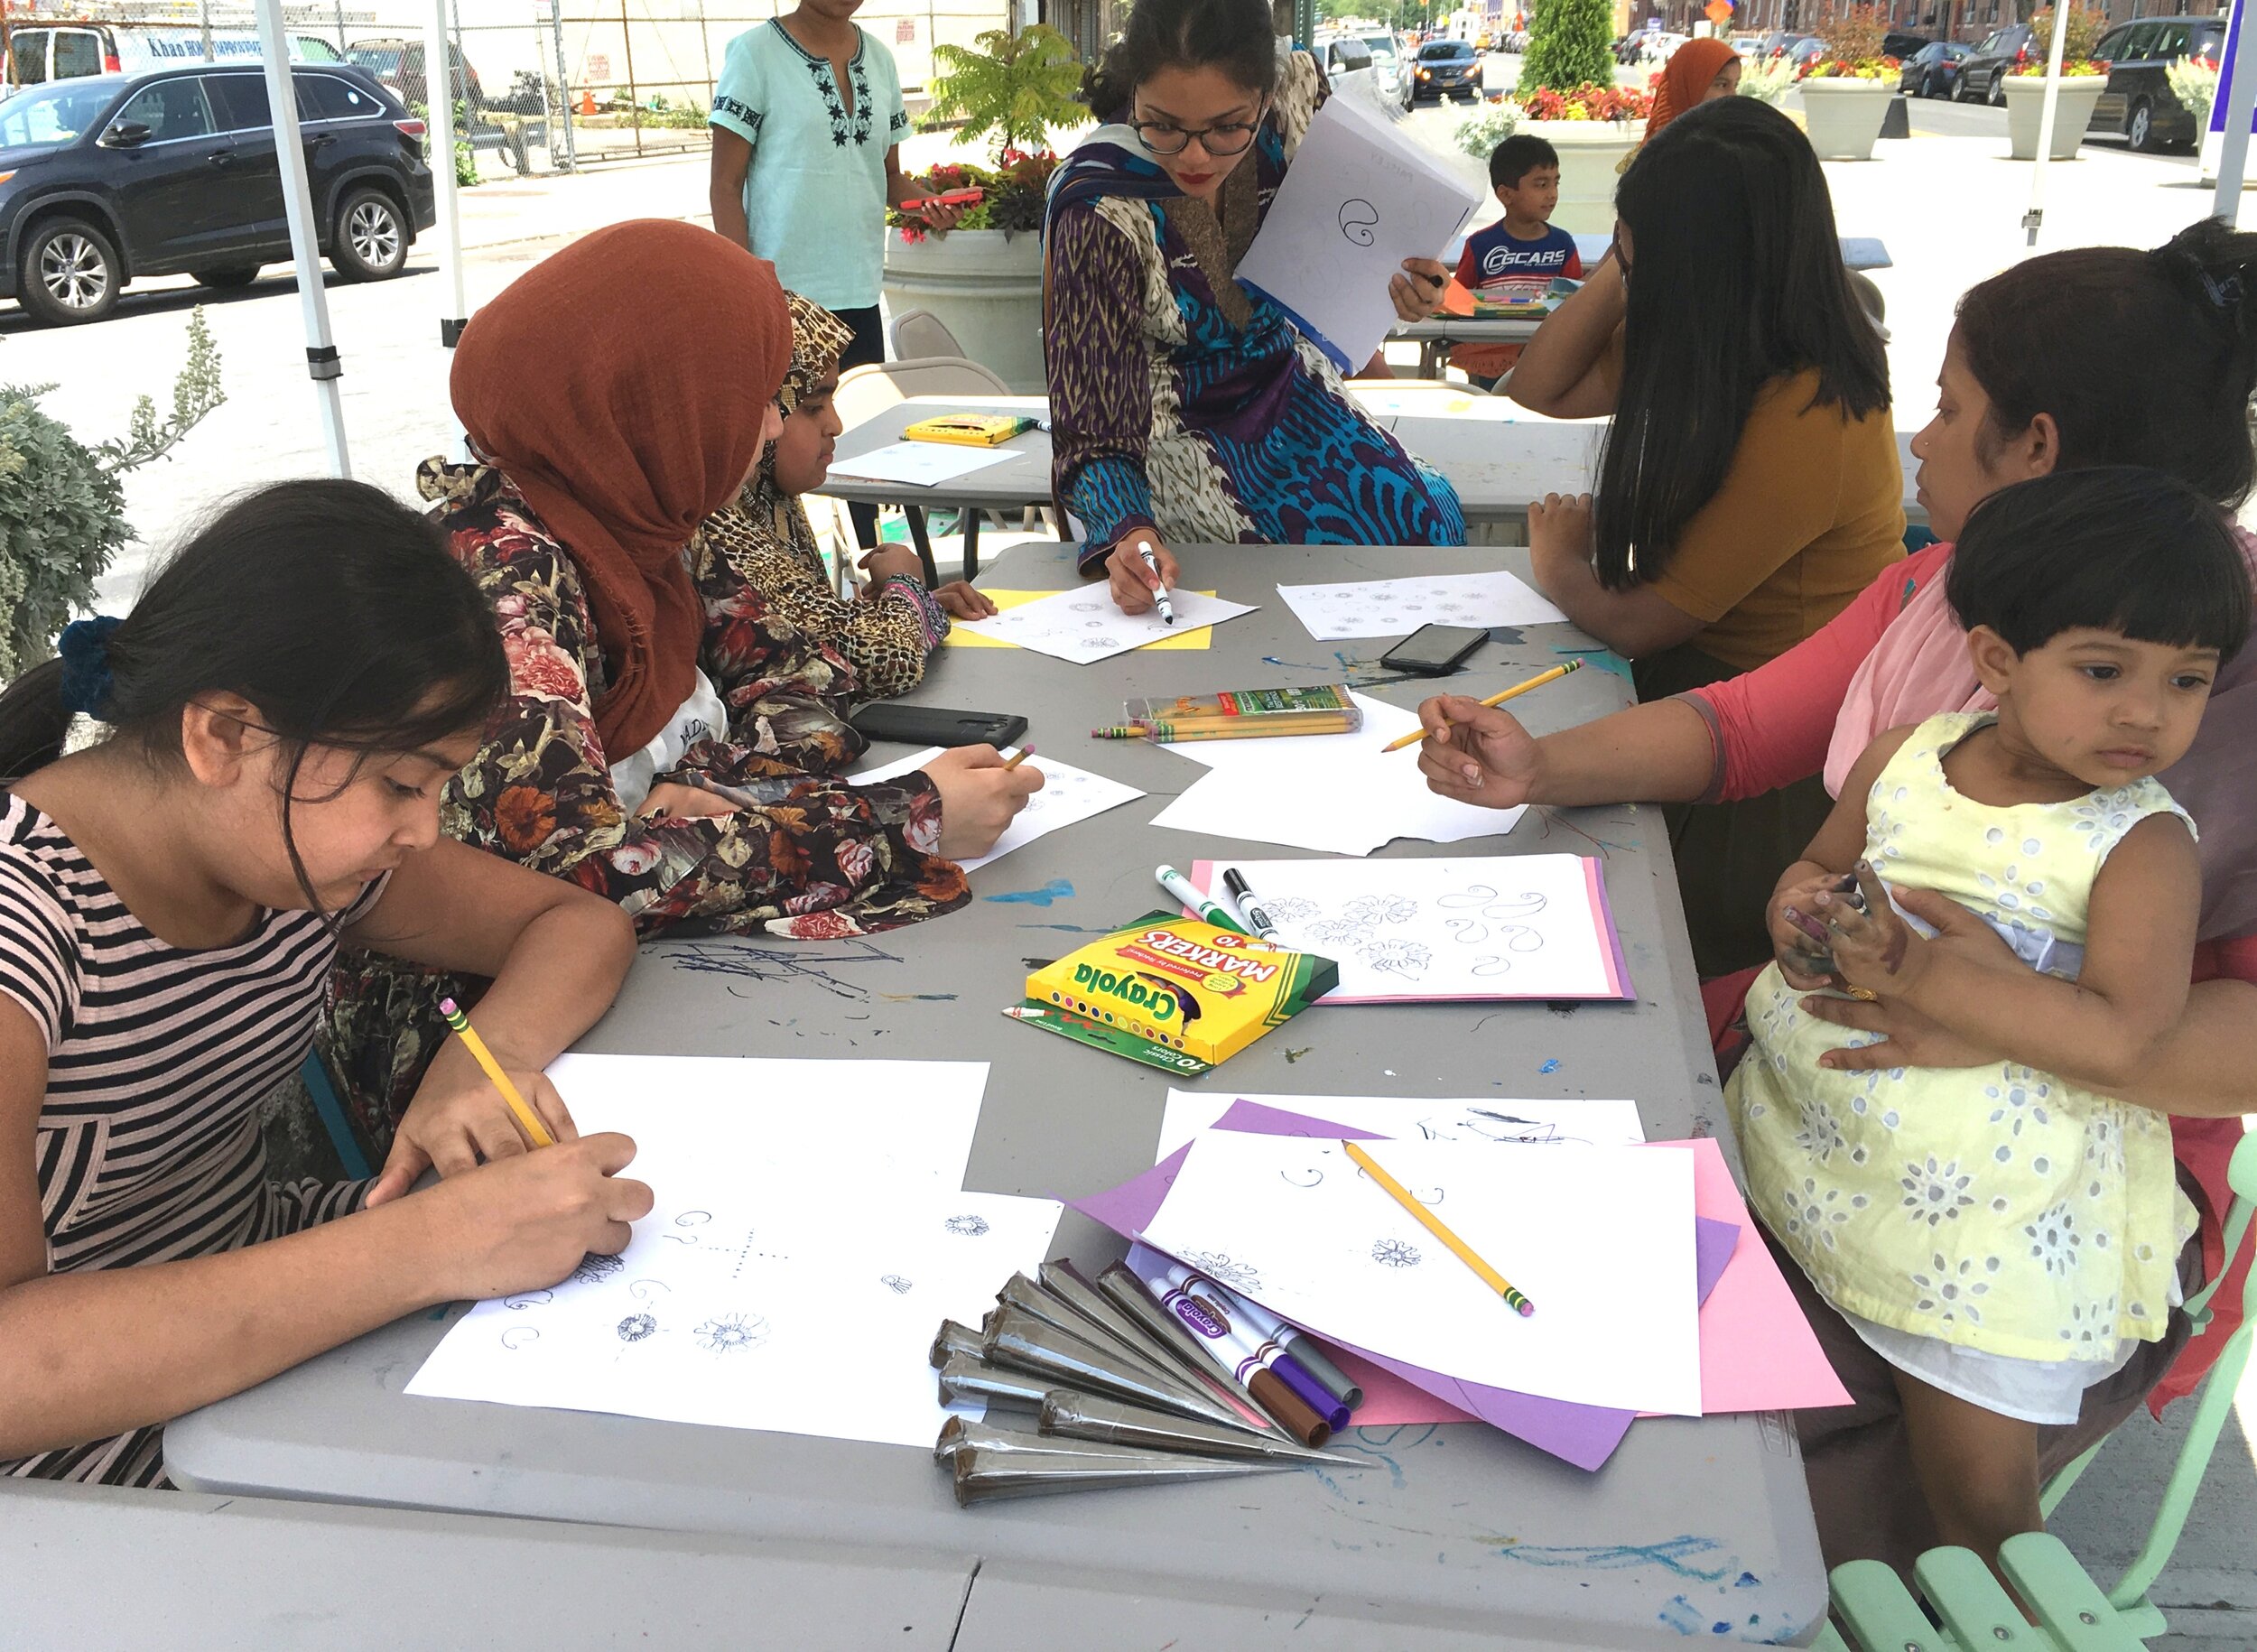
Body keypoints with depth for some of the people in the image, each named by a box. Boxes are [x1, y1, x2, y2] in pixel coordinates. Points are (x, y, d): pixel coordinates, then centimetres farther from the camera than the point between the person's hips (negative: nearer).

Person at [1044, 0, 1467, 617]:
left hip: (1283, 381, 5)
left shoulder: (1297, 97, -17)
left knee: (1429, 518, -12)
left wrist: (1389, 284, -12)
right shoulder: (1100, 212, -30)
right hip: (1175, 425, -5)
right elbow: (1094, 432, -26)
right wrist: (1126, 531, -45)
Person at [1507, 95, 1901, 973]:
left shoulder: (1805, 424, -27)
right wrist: (1626, 266, -6)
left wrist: (1559, 563, 2)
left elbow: (1635, 621, -20)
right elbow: (1540, 389, 8)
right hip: (1695, 671, 9)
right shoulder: (1728, 346, 0)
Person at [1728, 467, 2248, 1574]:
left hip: (1990, 1206, -5)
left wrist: (1912, 971, -29)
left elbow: (2119, 1039, -27)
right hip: (1805, 1133, 5)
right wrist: (1808, 913, -11)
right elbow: (1813, 870, 14)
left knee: (1980, 1501, 1)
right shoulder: (1906, 756, -1)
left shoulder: (2145, 845, -15)